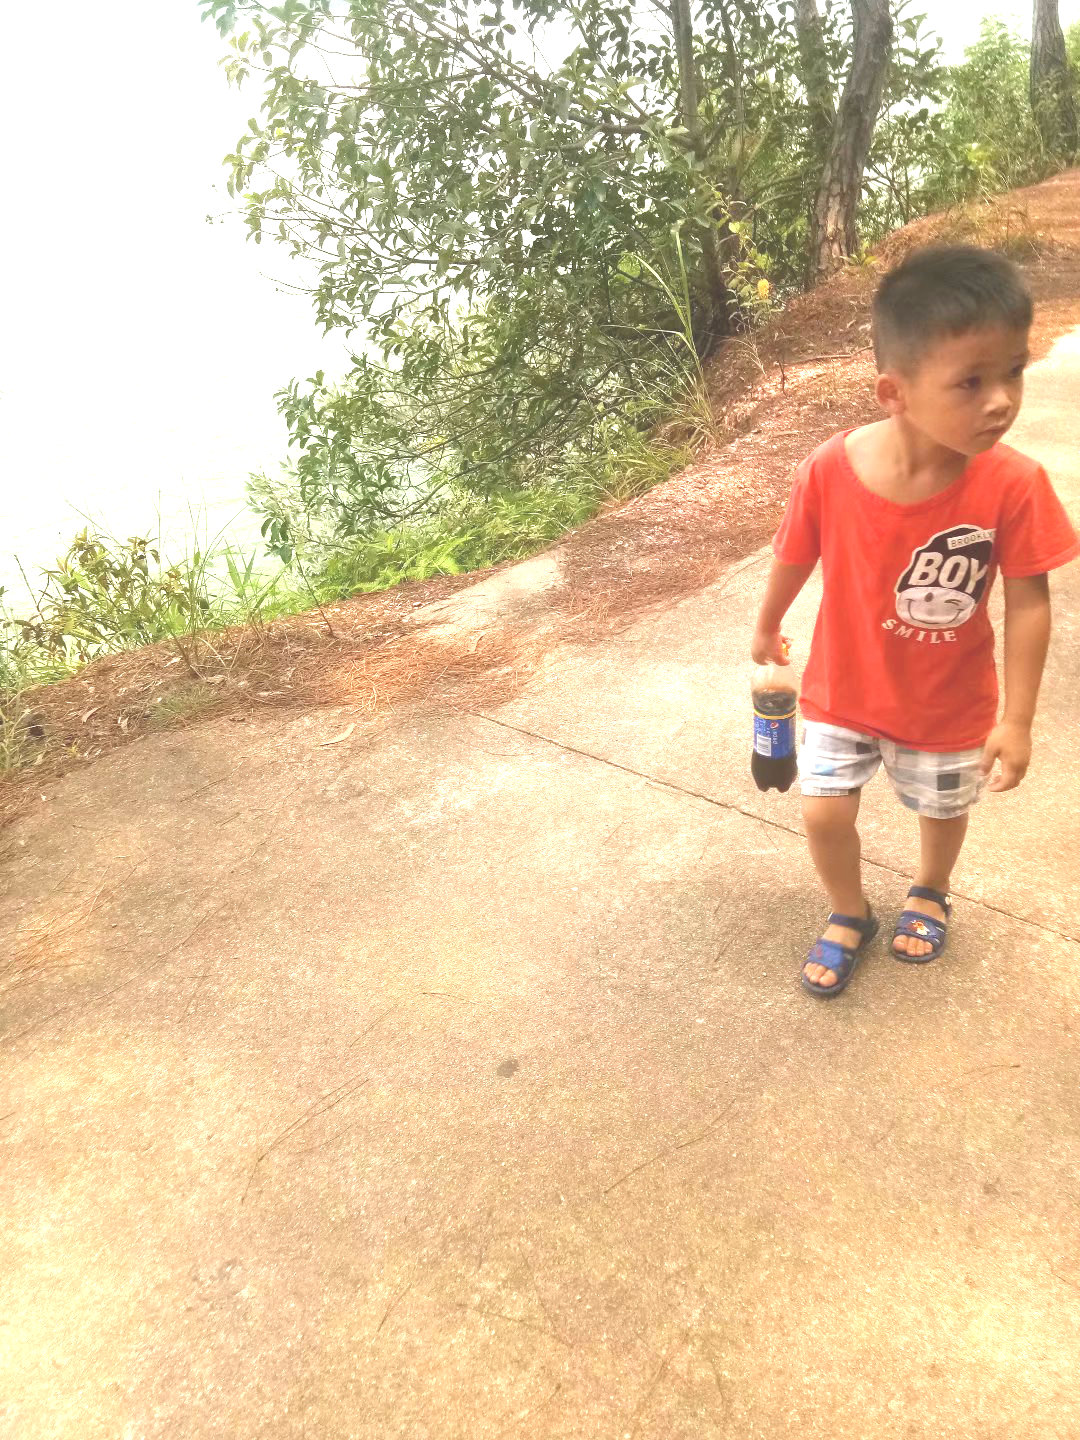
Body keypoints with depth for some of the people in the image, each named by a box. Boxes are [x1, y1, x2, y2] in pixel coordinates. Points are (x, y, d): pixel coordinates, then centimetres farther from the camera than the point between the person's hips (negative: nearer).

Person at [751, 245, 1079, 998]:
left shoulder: (1013, 484, -26)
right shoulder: (830, 470, -25)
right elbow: (794, 558, -6)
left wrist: (1017, 719, -13)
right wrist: (767, 628, 11)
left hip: (950, 704, 0)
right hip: (843, 689, 0)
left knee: (943, 807, 23)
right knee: (825, 814, 5)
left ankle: (931, 893, 57)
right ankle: (850, 916, 38)